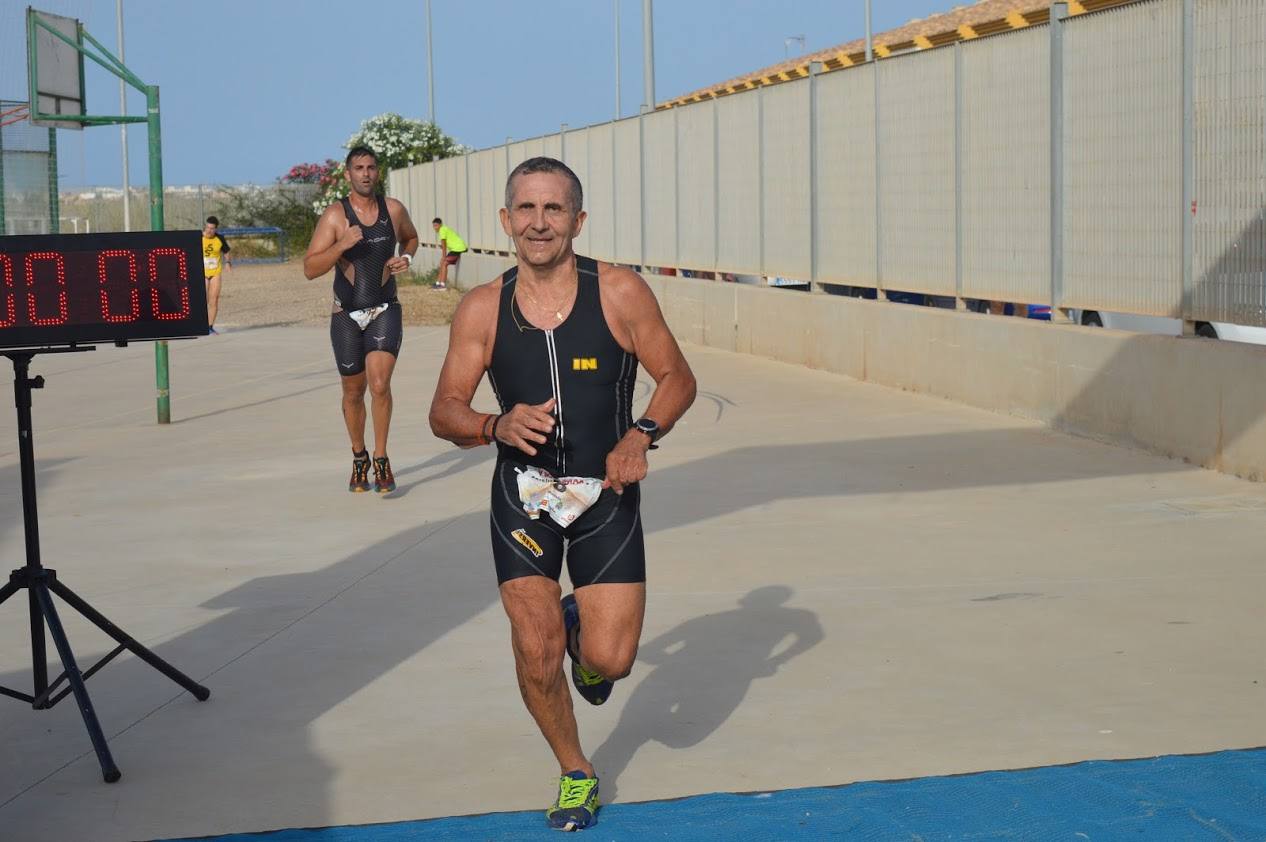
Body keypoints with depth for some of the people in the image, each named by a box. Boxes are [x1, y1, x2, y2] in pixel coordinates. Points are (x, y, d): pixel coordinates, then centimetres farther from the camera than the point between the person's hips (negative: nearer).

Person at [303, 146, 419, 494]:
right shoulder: (334, 215, -7)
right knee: (353, 392, 12)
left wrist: (406, 258, 2)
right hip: (347, 314, 0)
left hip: (385, 311, 0)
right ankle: (359, 458, 33)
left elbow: (411, 237, 24)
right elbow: (310, 269, -12)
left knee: (380, 384, -19)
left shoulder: (393, 209, 1)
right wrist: (341, 245, -26)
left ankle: (381, 460, -4)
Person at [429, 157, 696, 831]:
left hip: (606, 492, -1)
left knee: (610, 661, -6)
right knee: (537, 655, -5)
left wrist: (642, 433, -20)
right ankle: (575, 773, 23)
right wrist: (496, 426, -23)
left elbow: (678, 378, -1)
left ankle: (583, 626, 33)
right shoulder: (482, 310, -5)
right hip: (523, 495, 1)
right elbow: (444, 412, -2)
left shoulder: (619, 294, -9)